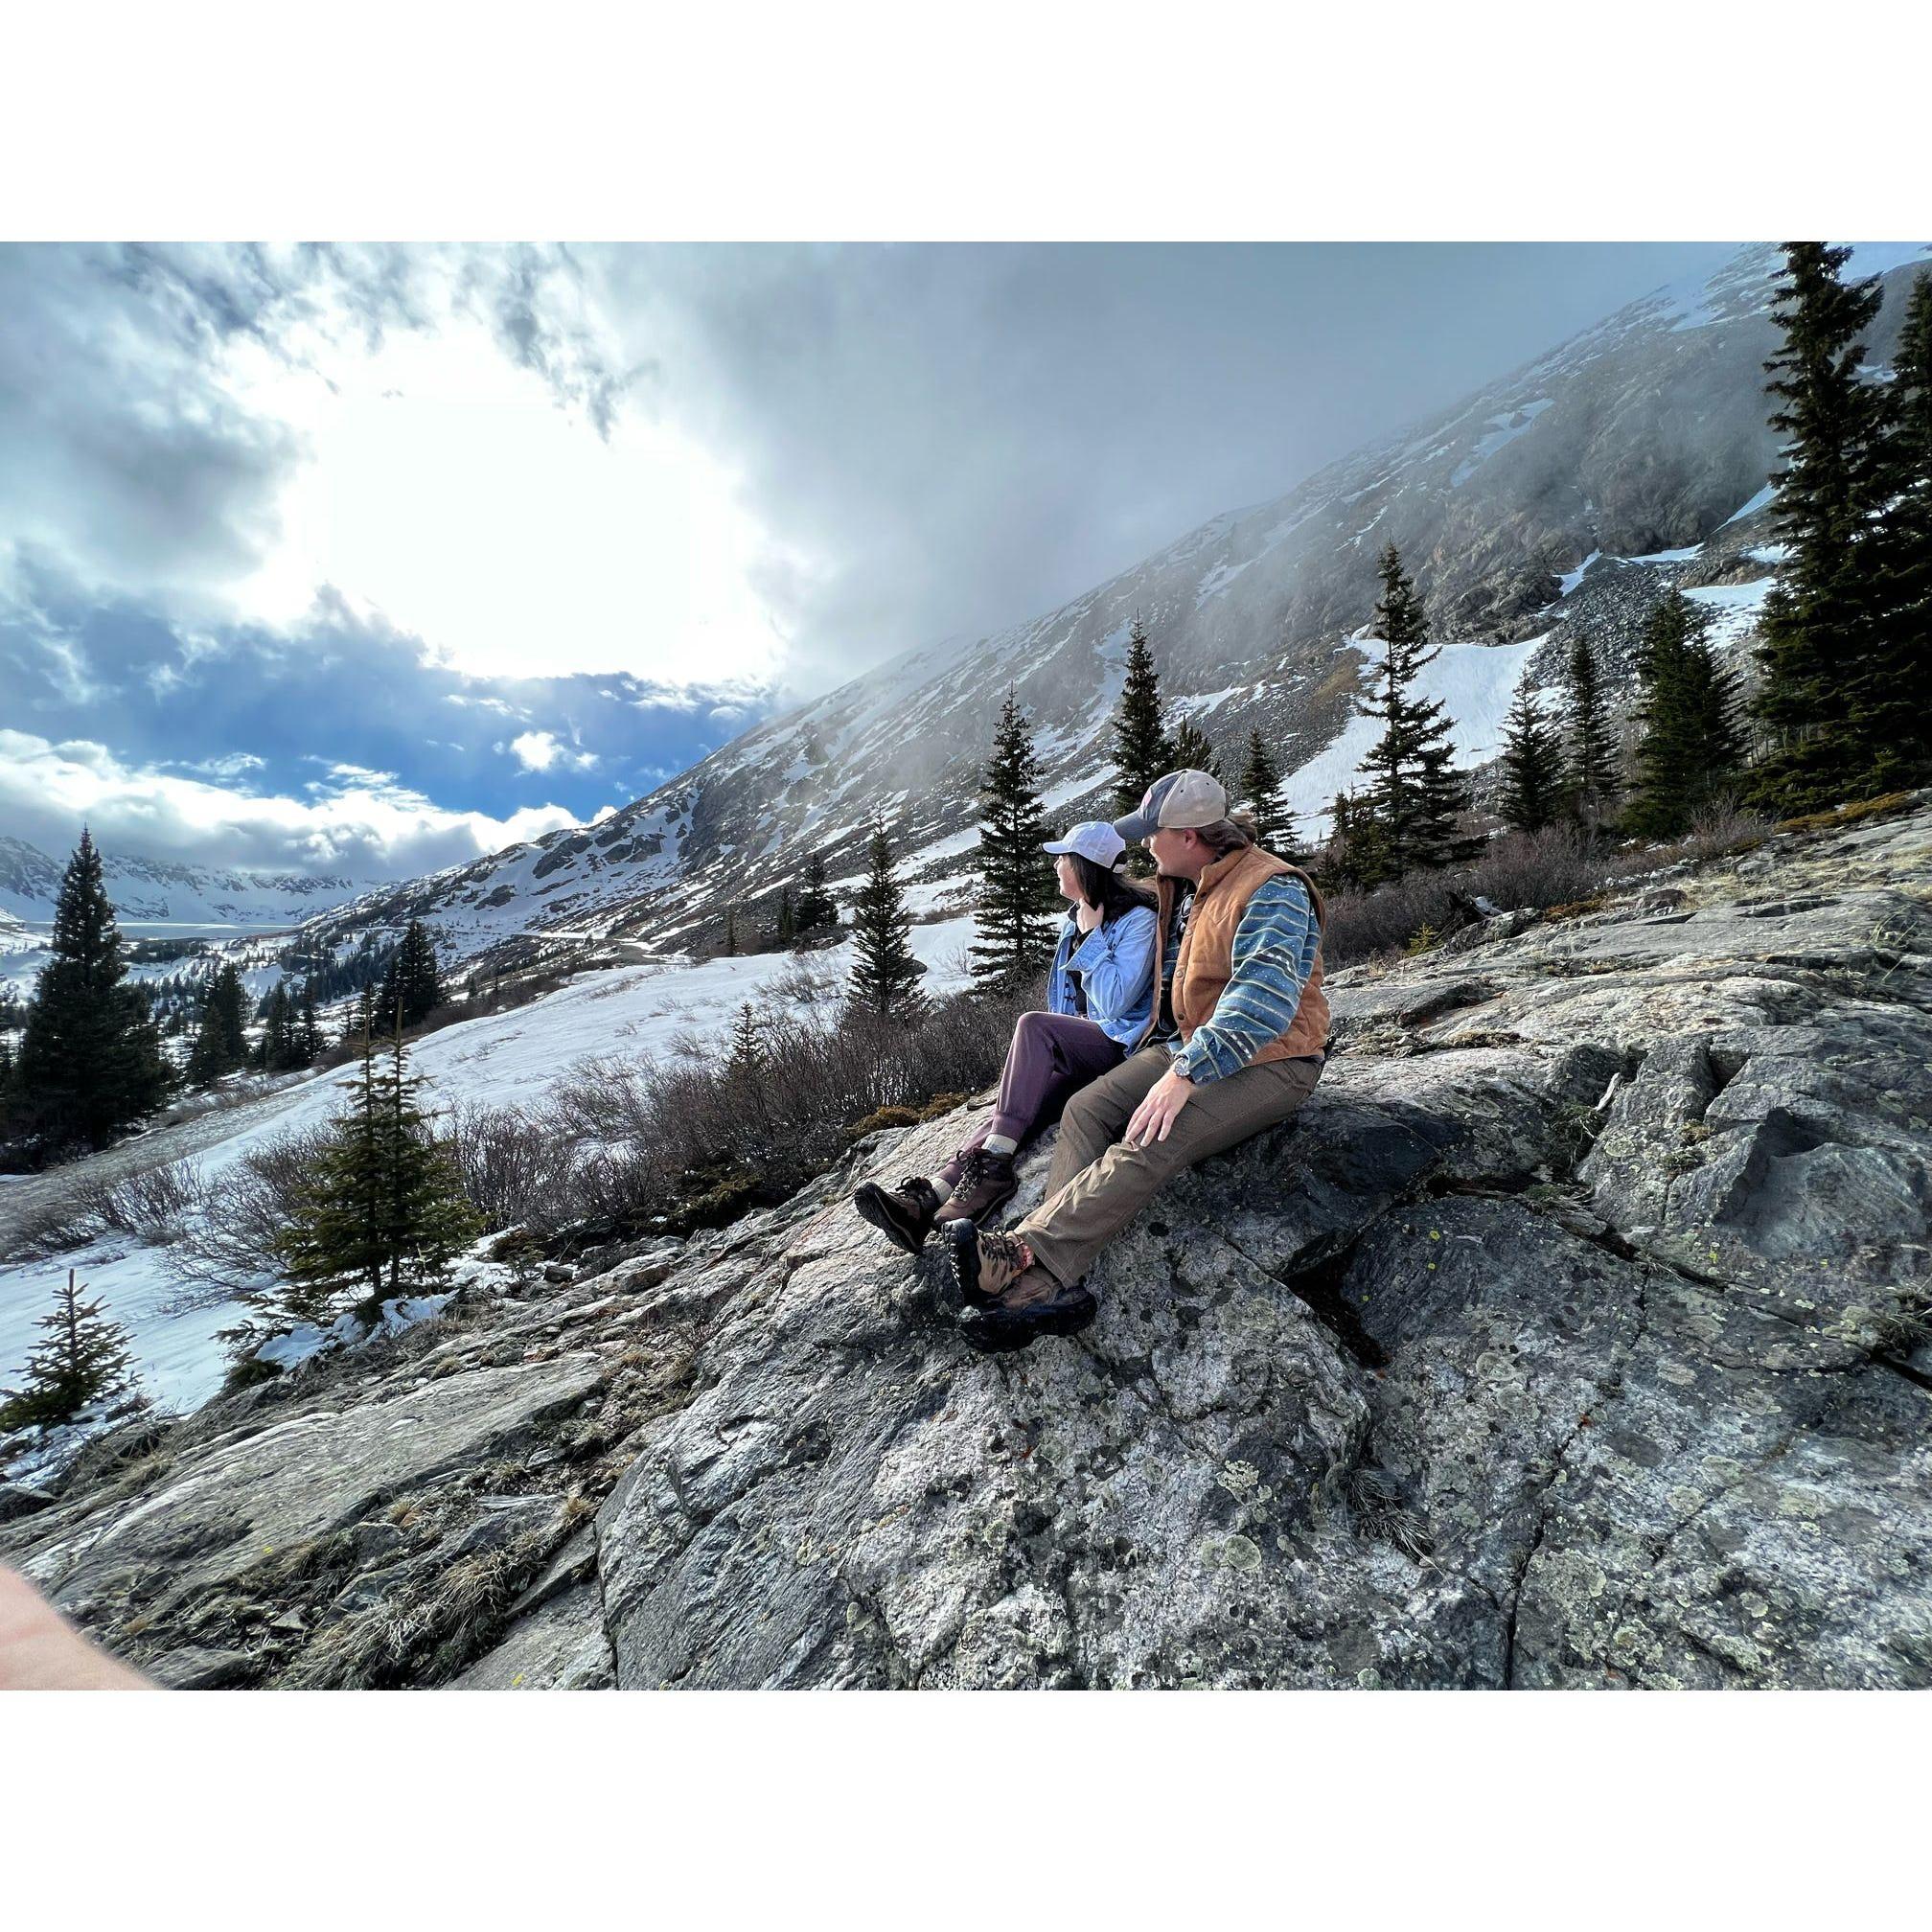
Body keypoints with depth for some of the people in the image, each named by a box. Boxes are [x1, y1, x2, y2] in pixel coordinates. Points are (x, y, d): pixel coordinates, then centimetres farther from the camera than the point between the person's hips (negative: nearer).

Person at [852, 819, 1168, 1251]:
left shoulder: (1138, 919, -7)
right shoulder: (1075, 921, 18)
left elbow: (1114, 1002, -17)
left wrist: (1092, 935, -11)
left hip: (1124, 1044, -7)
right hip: (1081, 1047, 7)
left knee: (1034, 1025, -33)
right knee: (1010, 1111, -21)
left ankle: (994, 1165, -36)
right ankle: (925, 1200, -39)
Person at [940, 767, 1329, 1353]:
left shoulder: (1272, 890, -16)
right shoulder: (1205, 889, 15)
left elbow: (1264, 999, -29)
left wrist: (1186, 1073, -36)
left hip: (1270, 1063, -8)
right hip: (1199, 1046, 9)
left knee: (1151, 1143, -33)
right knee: (1085, 1110, -13)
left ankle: (1024, 1255, -38)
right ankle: (1050, 1283, -28)